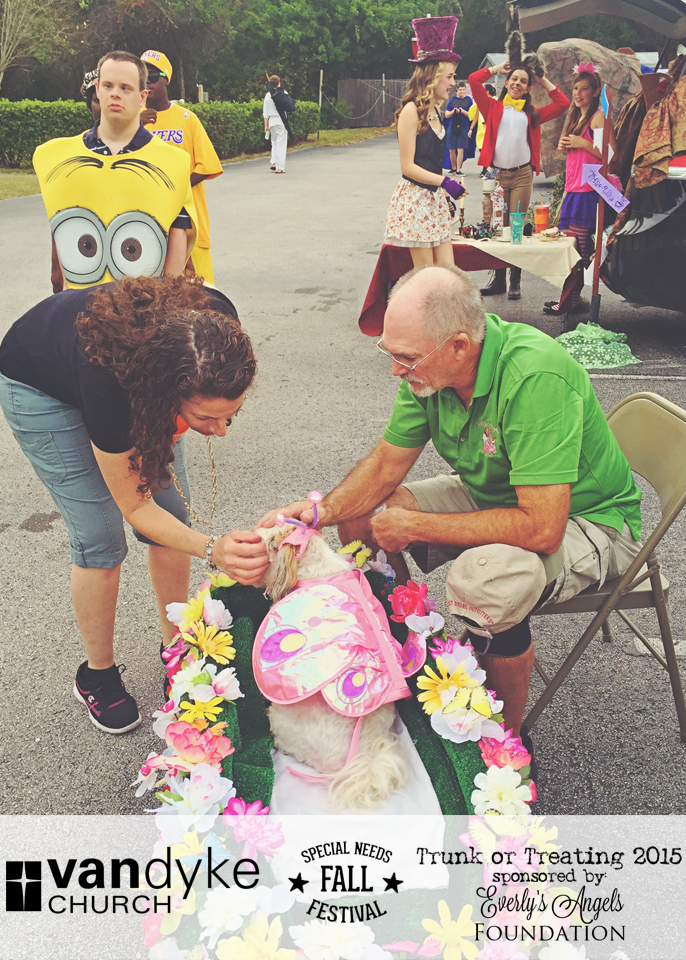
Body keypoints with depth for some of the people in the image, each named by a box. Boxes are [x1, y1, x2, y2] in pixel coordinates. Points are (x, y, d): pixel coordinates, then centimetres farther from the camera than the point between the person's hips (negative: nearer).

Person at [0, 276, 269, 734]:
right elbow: (136, 508, -29)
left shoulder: (217, 322, -34)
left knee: (175, 511, 1)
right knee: (100, 541, -7)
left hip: (138, 379, 5)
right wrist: (213, 550, -44)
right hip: (41, 386, -5)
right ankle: (98, 676, 16)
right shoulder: (106, 382, -44)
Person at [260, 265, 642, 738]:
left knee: (485, 578, -36)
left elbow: (542, 529, -38)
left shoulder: (535, 376, -35)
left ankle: (505, 737, -7)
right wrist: (325, 510, -23)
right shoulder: (428, 367, -13)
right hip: (491, 496, 7)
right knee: (360, 516, -3)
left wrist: (413, 525, -28)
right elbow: (385, 466, -3)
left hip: (585, 517, -7)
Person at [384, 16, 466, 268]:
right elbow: (408, 166, -15)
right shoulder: (411, 110, -11)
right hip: (415, 198, -8)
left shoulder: (434, 110, 14)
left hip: (435, 198, 8)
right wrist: (444, 181, -19)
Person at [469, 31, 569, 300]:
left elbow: (563, 103, 11)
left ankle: (515, 281, 4)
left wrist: (542, 79, 16)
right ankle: (498, 279, 9)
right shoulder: (494, 108, 10)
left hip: (522, 174, 1)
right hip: (497, 174, 0)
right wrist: (497, 68, 14)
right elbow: (473, 81, 3)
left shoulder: (532, 114, 13)